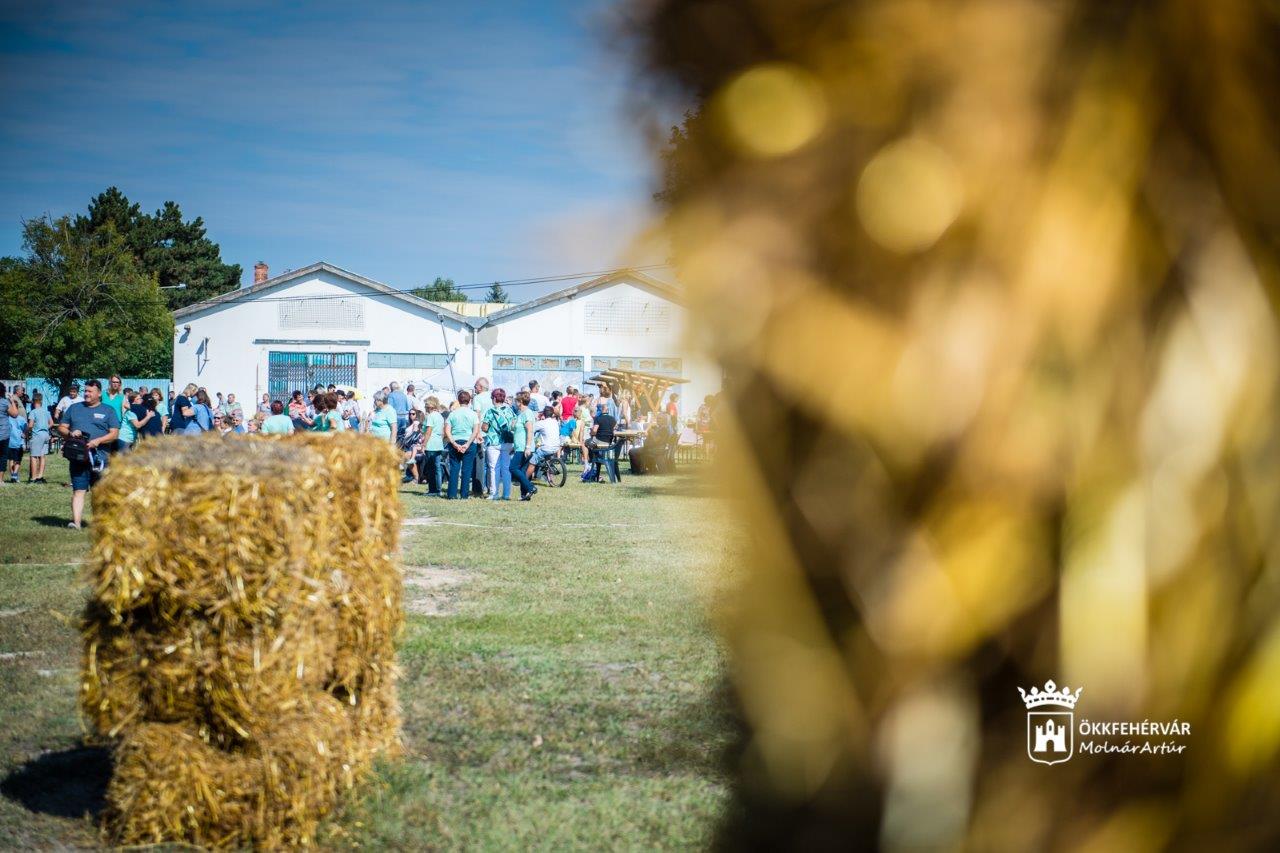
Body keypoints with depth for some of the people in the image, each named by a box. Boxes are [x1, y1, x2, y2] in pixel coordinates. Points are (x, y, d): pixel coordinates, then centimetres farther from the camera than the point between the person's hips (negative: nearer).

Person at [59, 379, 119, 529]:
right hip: (78, 456, 1)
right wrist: (70, 433, -6)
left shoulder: (108, 411, 9)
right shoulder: (74, 408, 17)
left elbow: (115, 433, 1)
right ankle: (76, 521, -15)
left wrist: (98, 441, -14)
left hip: (100, 458, -1)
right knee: (78, 490, -8)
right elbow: (61, 428, 16)